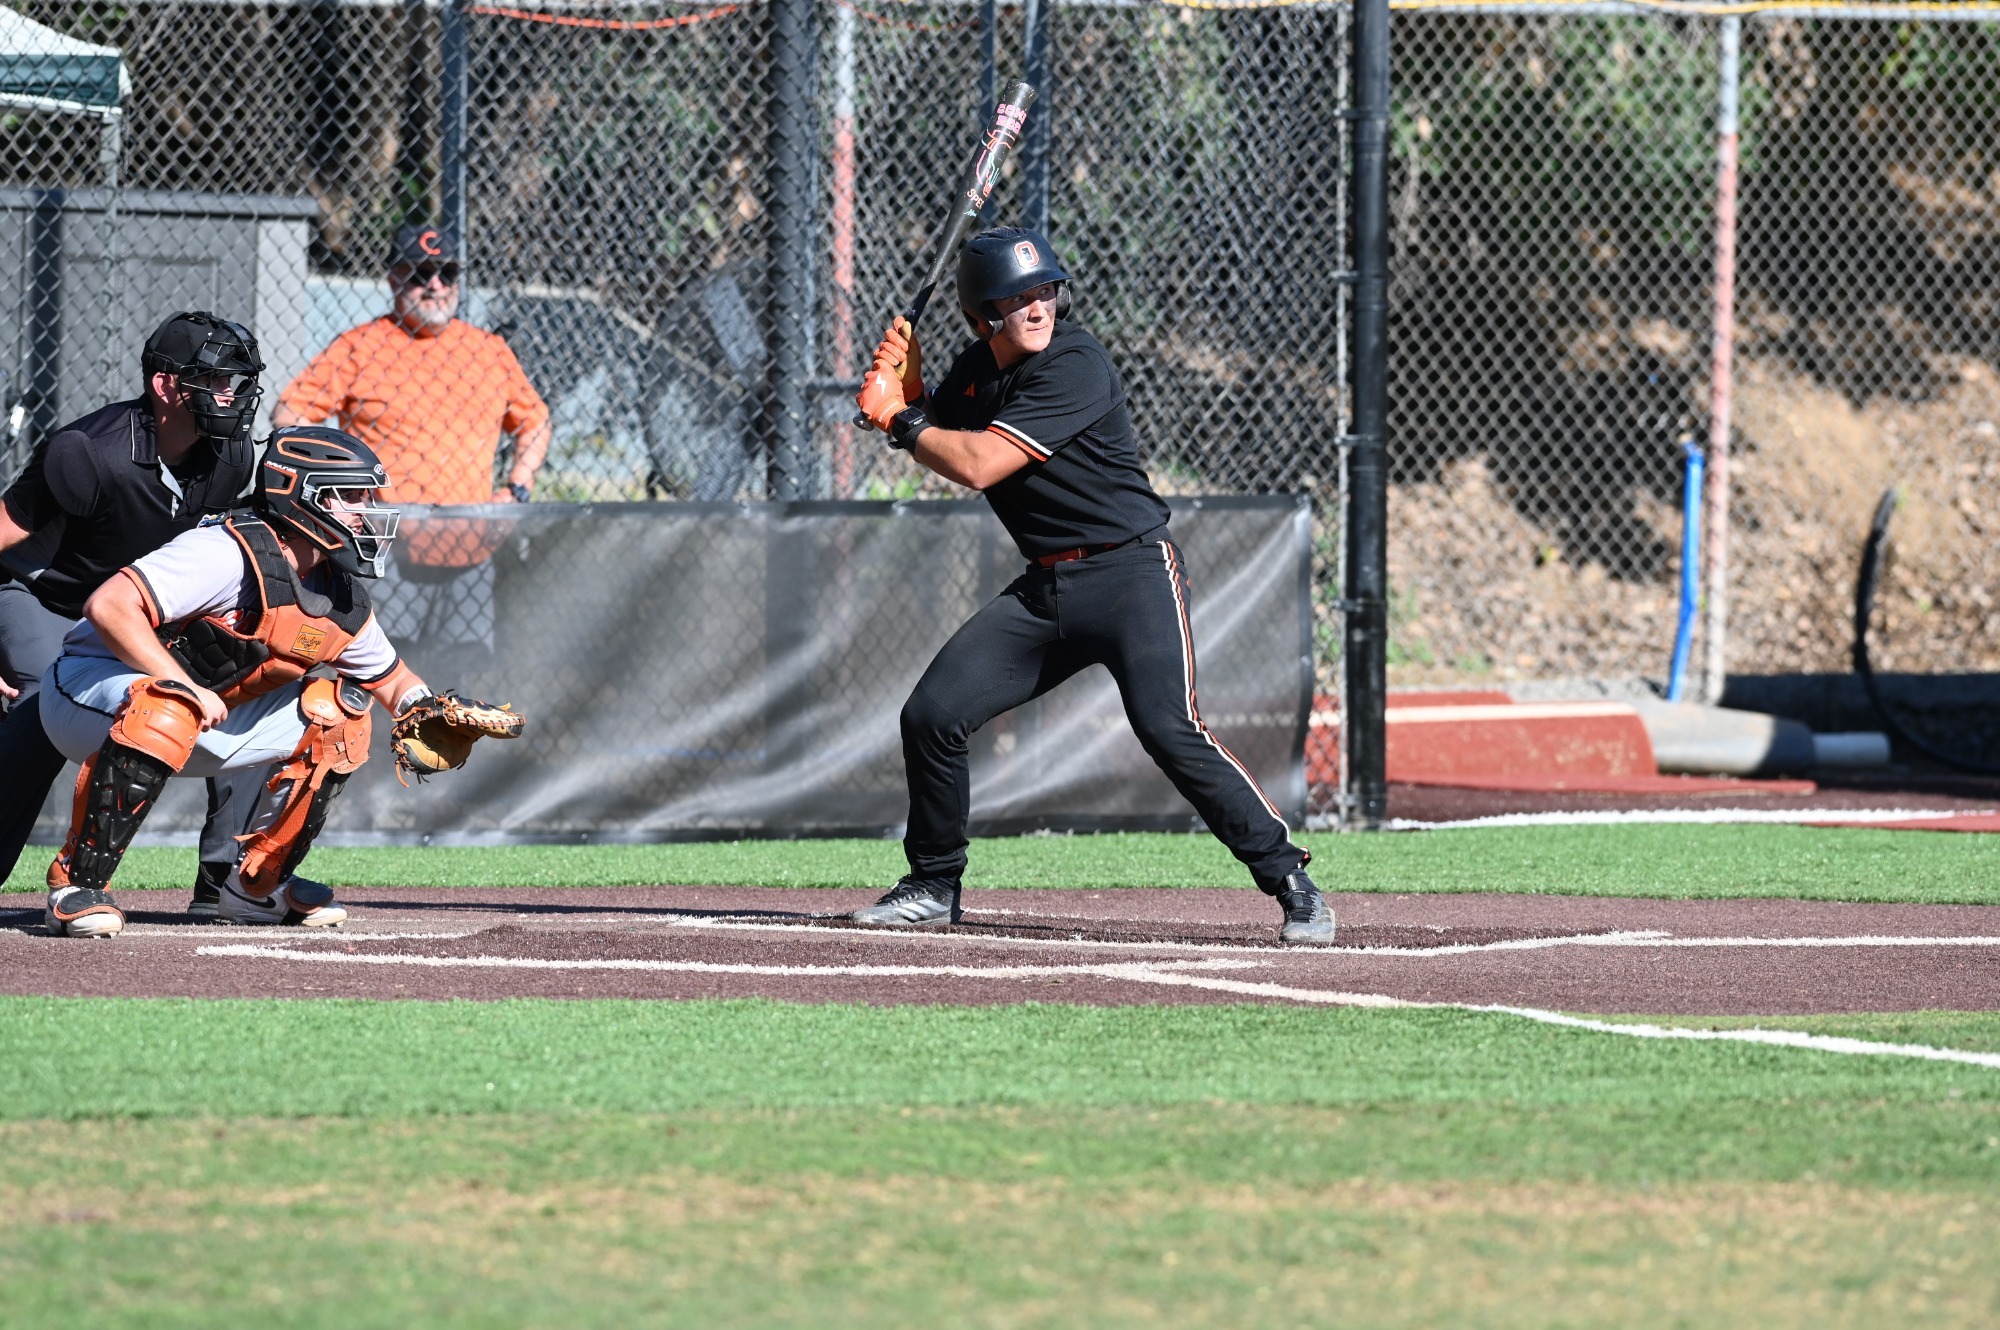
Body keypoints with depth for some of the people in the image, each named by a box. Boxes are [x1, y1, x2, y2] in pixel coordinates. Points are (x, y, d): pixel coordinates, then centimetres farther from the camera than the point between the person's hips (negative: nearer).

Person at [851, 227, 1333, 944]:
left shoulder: (1075, 364, -19)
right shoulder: (976, 371, 7)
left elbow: (979, 465, -23)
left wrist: (899, 417, -8)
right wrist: (907, 389, 2)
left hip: (1134, 571, -8)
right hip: (1044, 588, 8)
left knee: (1169, 730, -23)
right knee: (932, 715, 2)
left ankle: (1292, 884, -16)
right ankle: (935, 884, 20)